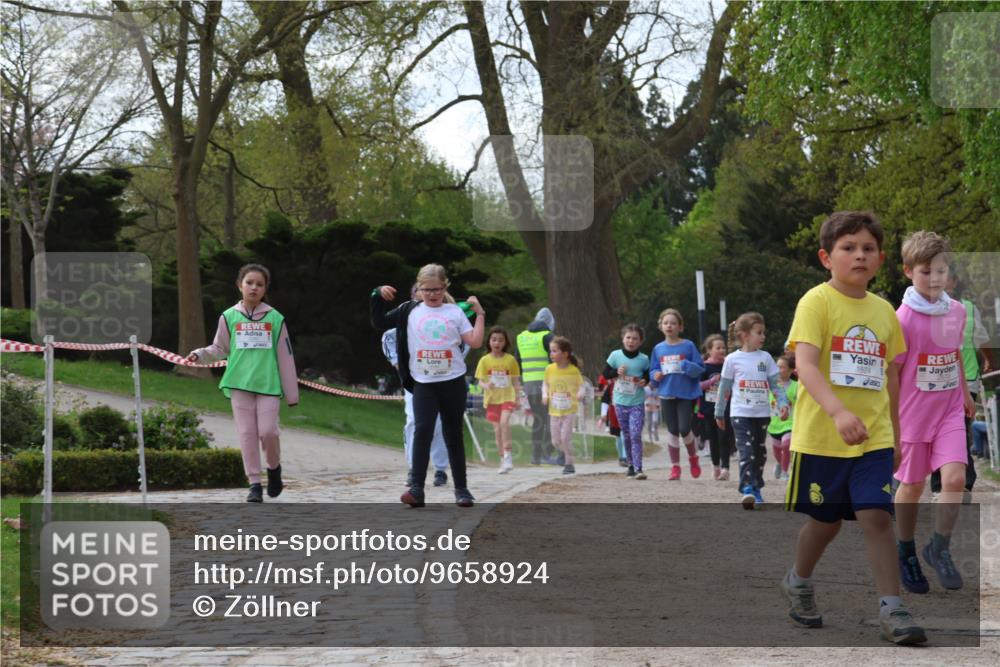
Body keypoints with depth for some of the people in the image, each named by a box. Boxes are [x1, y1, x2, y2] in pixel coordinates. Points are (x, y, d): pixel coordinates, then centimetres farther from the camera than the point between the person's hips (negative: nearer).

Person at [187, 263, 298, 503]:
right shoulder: (230, 317, 5)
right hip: (240, 384, 1)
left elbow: (285, 357, 5)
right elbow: (220, 349, 15)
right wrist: (201, 354, -6)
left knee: (268, 431, -10)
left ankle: (274, 468, 19)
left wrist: (291, 393, 5)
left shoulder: (274, 319, 3)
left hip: (268, 384, -1)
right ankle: (255, 484, 6)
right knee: (247, 434, -1)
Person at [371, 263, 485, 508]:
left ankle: (461, 488, 18)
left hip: (453, 382, 0)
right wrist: (378, 296, -3)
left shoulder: (455, 312, 5)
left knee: (453, 435, 9)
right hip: (423, 384, 0)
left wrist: (480, 314, -3)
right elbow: (379, 323, 8)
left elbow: (475, 342, -1)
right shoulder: (410, 311, 7)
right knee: (422, 430, -16)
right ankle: (416, 489, -18)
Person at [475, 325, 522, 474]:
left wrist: (518, 398, 5)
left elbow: (516, 381, 9)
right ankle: (503, 459, 17)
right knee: (497, 428, 6)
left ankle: (508, 454, -18)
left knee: (504, 421, -24)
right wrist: (486, 385, -19)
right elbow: (480, 381, 2)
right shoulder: (485, 360, 2)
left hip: (507, 396, -2)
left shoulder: (510, 360, 2)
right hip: (492, 398, 2)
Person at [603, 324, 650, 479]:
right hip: (620, 402, 2)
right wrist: (616, 372, -15)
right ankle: (631, 465, 25)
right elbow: (606, 373, 4)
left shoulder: (643, 359, -3)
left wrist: (645, 381, -12)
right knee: (626, 436, 11)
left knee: (636, 435, -12)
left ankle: (638, 469, -16)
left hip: (637, 403, -2)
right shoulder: (615, 355, -2)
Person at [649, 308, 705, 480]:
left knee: (684, 429, -9)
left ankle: (693, 457, 19)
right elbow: (653, 371, 16)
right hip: (666, 394, 3)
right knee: (672, 431, 6)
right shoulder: (658, 349, 7)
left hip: (686, 394, -3)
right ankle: (675, 467, 14)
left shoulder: (688, 346, -3)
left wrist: (687, 366, -22)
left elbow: (700, 368, -4)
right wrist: (655, 376, -6)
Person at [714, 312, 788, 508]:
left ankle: (756, 488, 22)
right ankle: (747, 489, -20)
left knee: (760, 451, 10)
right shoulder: (733, 359, -2)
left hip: (762, 413, 3)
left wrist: (783, 403, -9)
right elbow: (724, 388, 5)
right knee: (746, 450, -14)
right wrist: (719, 413, 10)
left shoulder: (765, 358, 4)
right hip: (741, 413, -3)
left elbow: (775, 384, 5)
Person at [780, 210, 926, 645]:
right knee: (825, 519, 11)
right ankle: (798, 583, 38)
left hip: (873, 437, 3)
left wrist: (896, 435, 19)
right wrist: (838, 412, -36)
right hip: (820, 435, -3)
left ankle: (891, 610, -6)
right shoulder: (817, 301, -10)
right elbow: (805, 365, -22)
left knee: (877, 515, -9)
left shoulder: (884, 311, 8)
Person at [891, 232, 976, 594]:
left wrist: (965, 393, 24)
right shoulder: (904, 318, -15)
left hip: (950, 411, 4)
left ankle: (939, 550, 3)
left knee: (955, 477, -12)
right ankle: (906, 553, 27)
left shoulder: (957, 311, 0)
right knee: (912, 486, 8)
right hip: (913, 413, -3)